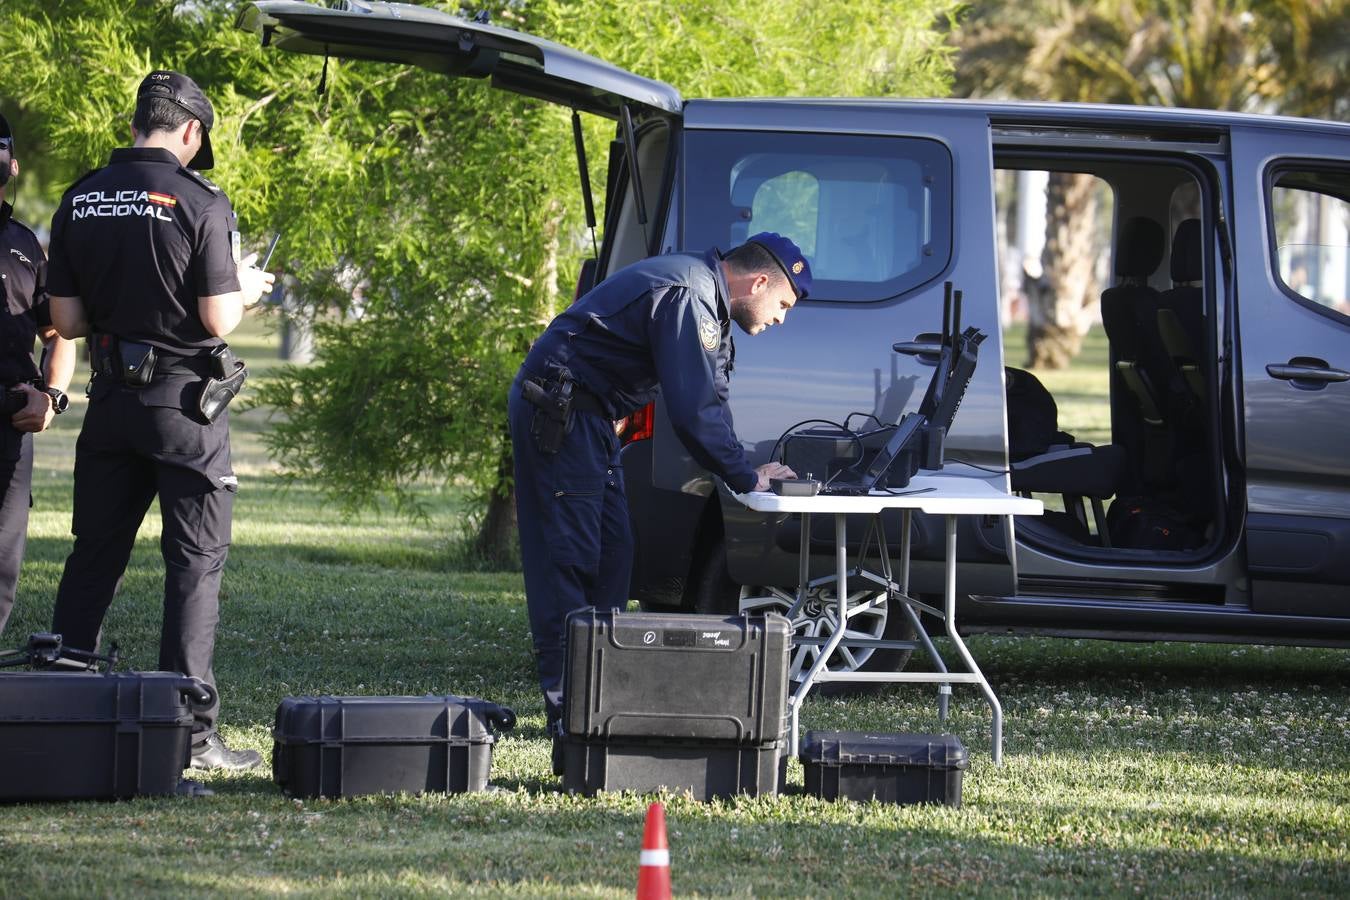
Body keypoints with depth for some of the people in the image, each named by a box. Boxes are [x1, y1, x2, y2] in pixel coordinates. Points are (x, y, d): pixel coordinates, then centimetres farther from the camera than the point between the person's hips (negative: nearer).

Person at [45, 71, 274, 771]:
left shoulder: (79, 202, 4)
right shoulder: (198, 203, -12)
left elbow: (66, 321, 5)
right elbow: (218, 321, -13)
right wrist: (243, 290, 7)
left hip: (110, 398, 5)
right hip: (183, 402, -5)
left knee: (93, 556, 13)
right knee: (195, 561, 0)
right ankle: (190, 732, -3)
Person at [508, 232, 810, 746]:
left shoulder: (707, 303, 14)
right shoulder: (687, 297, -20)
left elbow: (710, 399, 17)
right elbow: (693, 411, -25)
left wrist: (745, 469, 3)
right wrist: (745, 479, -15)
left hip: (588, 419, 11)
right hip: (558, 410, -11)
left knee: (611, 555, 10)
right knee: (568, 555, -11)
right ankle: (566, 708, -13)